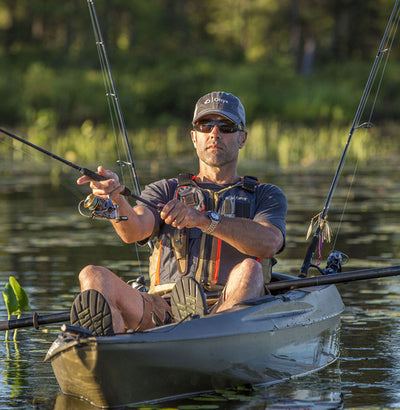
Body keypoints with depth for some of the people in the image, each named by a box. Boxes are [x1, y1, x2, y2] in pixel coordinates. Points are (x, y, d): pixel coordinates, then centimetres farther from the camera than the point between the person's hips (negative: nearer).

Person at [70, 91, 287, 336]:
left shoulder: (265, 196, 21)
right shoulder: (166, 191, 26)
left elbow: (268, 244, -4)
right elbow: (134, 231, 2)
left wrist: (204, 219, -20)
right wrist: (116, 199, -23)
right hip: (164, 309, 2)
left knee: (249, 269, -35)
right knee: (93, 276, -23)